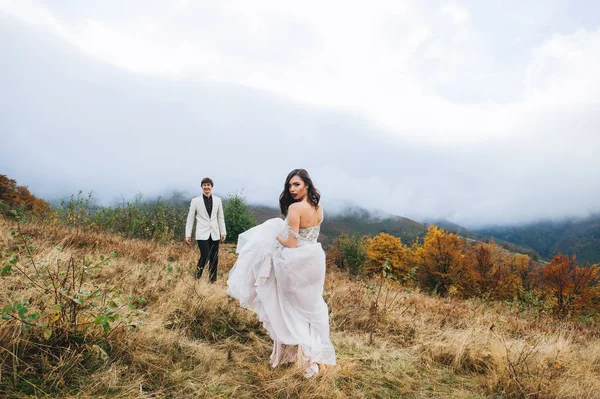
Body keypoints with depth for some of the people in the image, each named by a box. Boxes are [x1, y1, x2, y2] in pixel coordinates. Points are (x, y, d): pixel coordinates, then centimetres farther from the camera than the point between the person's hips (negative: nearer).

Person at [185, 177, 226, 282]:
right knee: (205, 256, -13)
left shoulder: (218, 200, 9)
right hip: (202, 234, -3)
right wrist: (188, 235, 1)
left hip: (214, 234, 3)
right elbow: (190, 218, 4)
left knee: (214, 259, 5)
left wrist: (223, 232, 10)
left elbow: (221, 218, 13)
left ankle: (213, 280, 17)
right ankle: (196, 277, 8)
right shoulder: (195, 201, 2)